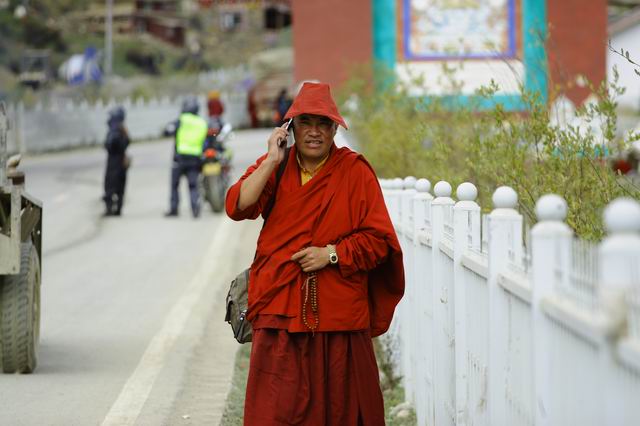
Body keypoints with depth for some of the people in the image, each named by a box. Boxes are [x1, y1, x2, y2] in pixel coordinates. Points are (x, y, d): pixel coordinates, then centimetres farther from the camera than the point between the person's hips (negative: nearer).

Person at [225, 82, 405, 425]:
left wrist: (332, 254, -13)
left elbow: (379, 239, -1)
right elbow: (237, 207, -9)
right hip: (280, 308, 1)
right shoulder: (272, 166, 8)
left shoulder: (355, 172, 1)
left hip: (338, 312, -1)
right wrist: (273, 161, -13)